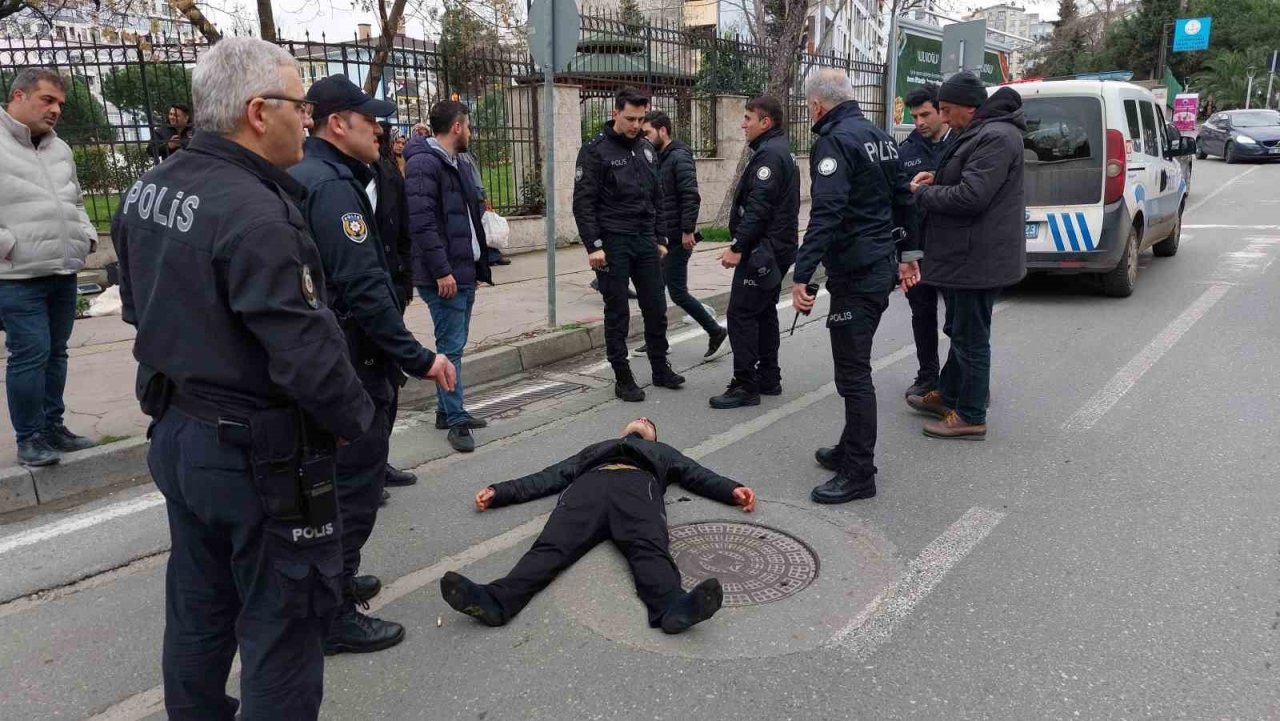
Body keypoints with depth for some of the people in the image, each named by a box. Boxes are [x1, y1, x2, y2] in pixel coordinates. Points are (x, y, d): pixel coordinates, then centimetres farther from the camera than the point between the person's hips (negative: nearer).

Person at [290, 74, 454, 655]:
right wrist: (418, 358, -21)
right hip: (351, 367, -11)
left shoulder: (302, 177, 14)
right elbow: (363, 289, -26)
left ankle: (331, 583, 38)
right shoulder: (333, 186, -19)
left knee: (336, 480, 23)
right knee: (354, 489, 1)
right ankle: (334, 617, 12)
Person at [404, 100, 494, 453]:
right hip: (444, 276, -10)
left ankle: (447, 409, 26)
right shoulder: (424, 164, -14)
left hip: (465, 271, 10)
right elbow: (421, 223, -21)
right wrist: (442, 271, -22)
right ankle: (456, 420, 3)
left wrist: (480, 262, 17)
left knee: (454, 345, 15)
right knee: (451, 348, -5)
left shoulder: (460, 165, 17)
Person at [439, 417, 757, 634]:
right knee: (553, 545, -29)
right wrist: (498, 492, 23)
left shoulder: (662, 452, 44)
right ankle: (496, 601, -54)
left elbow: (697, 475, 26)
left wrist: (732, 490, 4)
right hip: (588, 487, 1)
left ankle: (671, 606, -64)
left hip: (638, 486, -1)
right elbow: (551, 476, 36)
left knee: (649, 548, -35)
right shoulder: (596, 448, 46)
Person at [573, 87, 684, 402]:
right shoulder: (595, 149, -7)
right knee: (617, 313, 2)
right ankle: (623, 379, 12)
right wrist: (594, 245, -17)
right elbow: (583, 202, -11)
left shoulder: (647, 149, 12)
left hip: (645, 241, 6)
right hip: (613, 243, -5)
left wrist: (660, 239, 15)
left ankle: (660, 369, 24)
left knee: (656, 308, 9)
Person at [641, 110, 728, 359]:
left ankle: (715, 331, 9)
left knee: (678, 292, -5)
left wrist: (688, 230, -23)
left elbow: (691, 196, -21)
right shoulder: (659, 158, 14)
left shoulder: (679, 157, -14)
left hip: (676, 238, -9)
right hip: (662, 236, 9)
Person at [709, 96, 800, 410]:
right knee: (764, 312, 16)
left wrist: (738, 247, -24)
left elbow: (758, 207, -24)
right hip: (776, 248, 11)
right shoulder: (781, 150, 18)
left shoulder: (769, 154, -15)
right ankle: (768, 378, 23)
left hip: (761, 250, -11)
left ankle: (745, 386, -5)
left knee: (741, 313, -8)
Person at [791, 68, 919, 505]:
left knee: (853, 373, -4)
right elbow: (903, 200, 20)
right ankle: (852, 449, 30)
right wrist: (908, 253, 27)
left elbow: (826, 213, -25)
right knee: (855, 366, 18)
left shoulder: (834, 141, -14)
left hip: (854, 274, -10)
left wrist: (802, 275, -28)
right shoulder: (879, 137, 15)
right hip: (882, 267, 10)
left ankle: (859, 474, 2)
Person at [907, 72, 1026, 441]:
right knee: (960, 330, 21)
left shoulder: (996, 137, -21)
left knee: (971, 337, -1)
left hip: (978, 258, -11)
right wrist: (937, 180, 6)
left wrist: (923, 194, -13)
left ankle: (970, 417, 10)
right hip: (968, 255, 11)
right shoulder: (981, 133, 13)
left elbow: (971, 196, -28)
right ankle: (947, 396, 37)